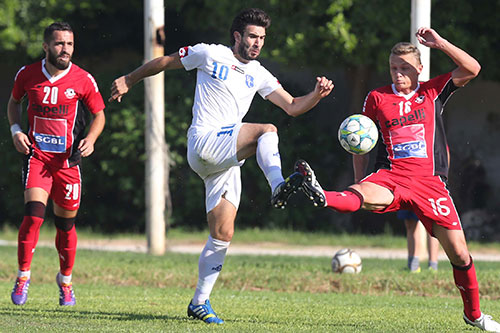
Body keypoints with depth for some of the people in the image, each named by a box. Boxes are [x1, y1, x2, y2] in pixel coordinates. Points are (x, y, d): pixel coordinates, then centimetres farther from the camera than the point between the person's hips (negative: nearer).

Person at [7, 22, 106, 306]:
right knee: (34, 214, -18)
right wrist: (16, 130, 1)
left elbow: (99, 113, 8)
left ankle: (65, 280, 27)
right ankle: (23, 275, -3)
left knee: (66, 224, 6)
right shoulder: (27, 74, -1)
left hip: (68, 158, 0)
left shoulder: (83, 80, -5)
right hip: (36, 154, 0)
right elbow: (15, 101, 18)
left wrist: (90, 139, -10)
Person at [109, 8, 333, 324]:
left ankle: (200, 303, 8)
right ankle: (278, 187, -49)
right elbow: (164, 62, 11)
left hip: (227, 160, 6)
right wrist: (129, 81, 17)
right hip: (204, 142, -6)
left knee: (223, 234, 1)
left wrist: (317, 95, -7)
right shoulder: (210, 54, 0)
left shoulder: (259, 75, 16)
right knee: (267, 130, -27)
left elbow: (292, 106, 13)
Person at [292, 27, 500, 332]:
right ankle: (322, 198, -68)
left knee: (458, 251, -2)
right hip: (392, 178, 0)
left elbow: (472, 69, -1)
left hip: (431, 182, 0)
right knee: (362, 195, -35)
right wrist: (359, 180, 10)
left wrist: (440, 43, -6)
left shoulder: (433, 92, 10)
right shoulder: (377, 98, 10)